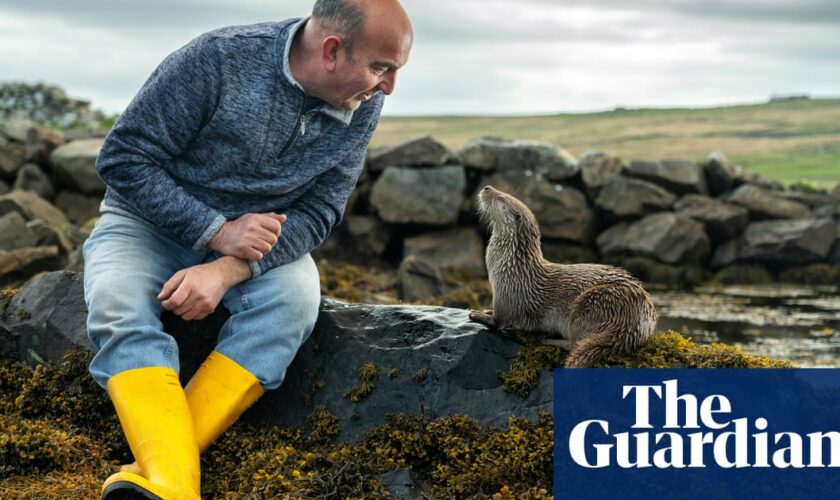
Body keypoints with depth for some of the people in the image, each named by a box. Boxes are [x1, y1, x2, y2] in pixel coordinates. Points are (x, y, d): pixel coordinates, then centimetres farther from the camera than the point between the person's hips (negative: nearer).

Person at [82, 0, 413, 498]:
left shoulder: (362, 107, -10)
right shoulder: (218, 60, -22)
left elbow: (319, 211, -11)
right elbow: (123, 159, -18)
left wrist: (227, 271, -27)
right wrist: (217, 232, -26)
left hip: (258, 235, 2)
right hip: (151, 220, -2)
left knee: (297, 296, -30)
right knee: (118, 306, -32)